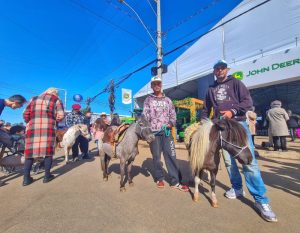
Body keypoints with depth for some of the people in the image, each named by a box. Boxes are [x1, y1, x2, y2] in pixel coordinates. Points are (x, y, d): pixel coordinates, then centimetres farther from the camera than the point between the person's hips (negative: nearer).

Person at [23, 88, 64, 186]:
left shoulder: (34, 99, 18)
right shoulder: (56, 100, 9)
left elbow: (25, 114, 9)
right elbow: (61, 115, -3)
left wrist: (30, 123, 22)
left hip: (32, 127, 3)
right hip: (48, 127, -3)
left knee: (30, 151, 8)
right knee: (48, 150, 4)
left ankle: (26, 178, 10)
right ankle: (47, 176, 11)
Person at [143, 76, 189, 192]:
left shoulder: (167, 100, 14)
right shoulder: (148, 100, 8)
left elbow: (173, 114, 13)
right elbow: (145, 115, -1)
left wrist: (171, 123, -7)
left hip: (166, 131, 2)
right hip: (154, 132, -1)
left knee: (171, 155, -1)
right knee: (156, 156, 7)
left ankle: (175, 181, 8)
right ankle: (159, 178, 25)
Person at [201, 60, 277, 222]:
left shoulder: (235, 83, 8)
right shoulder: (211, 89, 17)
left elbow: (248, 102, -2)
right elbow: (206, 109, 22)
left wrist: (233, 111, -18)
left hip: (238, 124, -3)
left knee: (249, 161, -8)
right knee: (228, 161, 7)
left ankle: (261, 200, 2)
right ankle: (237, 188, 25)